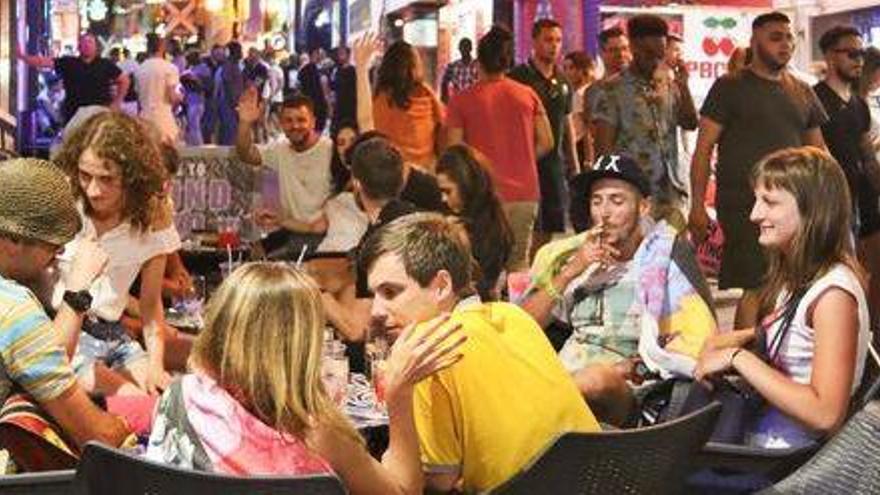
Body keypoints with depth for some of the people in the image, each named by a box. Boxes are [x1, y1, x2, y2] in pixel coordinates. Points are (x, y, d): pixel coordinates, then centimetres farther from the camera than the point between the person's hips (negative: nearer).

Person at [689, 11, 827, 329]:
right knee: (757, 289, -10)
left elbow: (818, 151, 21)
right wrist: (697, 207, -11)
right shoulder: (730, 88, 0)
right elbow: (703, 149, -4)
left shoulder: (802, 93, 15)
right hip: (744, 206, -5)